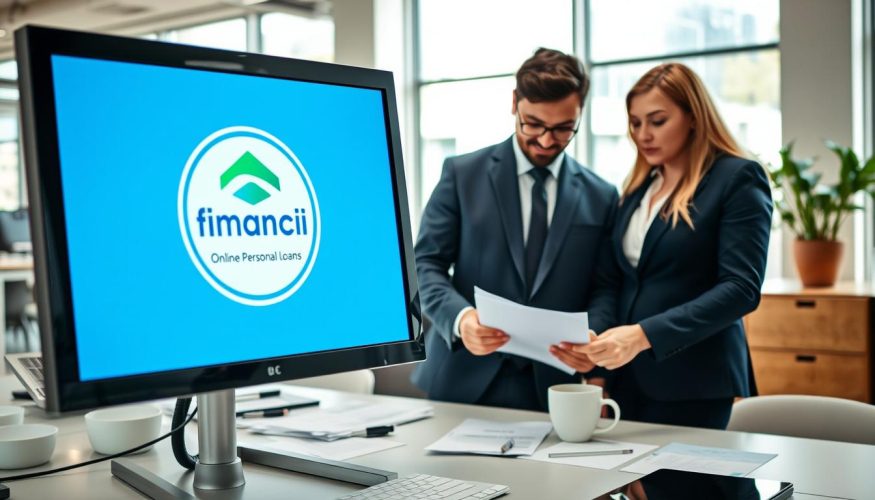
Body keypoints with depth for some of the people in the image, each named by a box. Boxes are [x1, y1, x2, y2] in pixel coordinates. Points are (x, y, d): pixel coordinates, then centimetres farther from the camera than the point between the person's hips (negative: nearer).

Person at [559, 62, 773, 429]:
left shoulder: (737, 179, -6)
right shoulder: (638, 186, 13)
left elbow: (741, 288, -15)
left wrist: (644, 335, -24)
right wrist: (595, 345, -1)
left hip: (691, 384, -5)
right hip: (627, 377, 5)